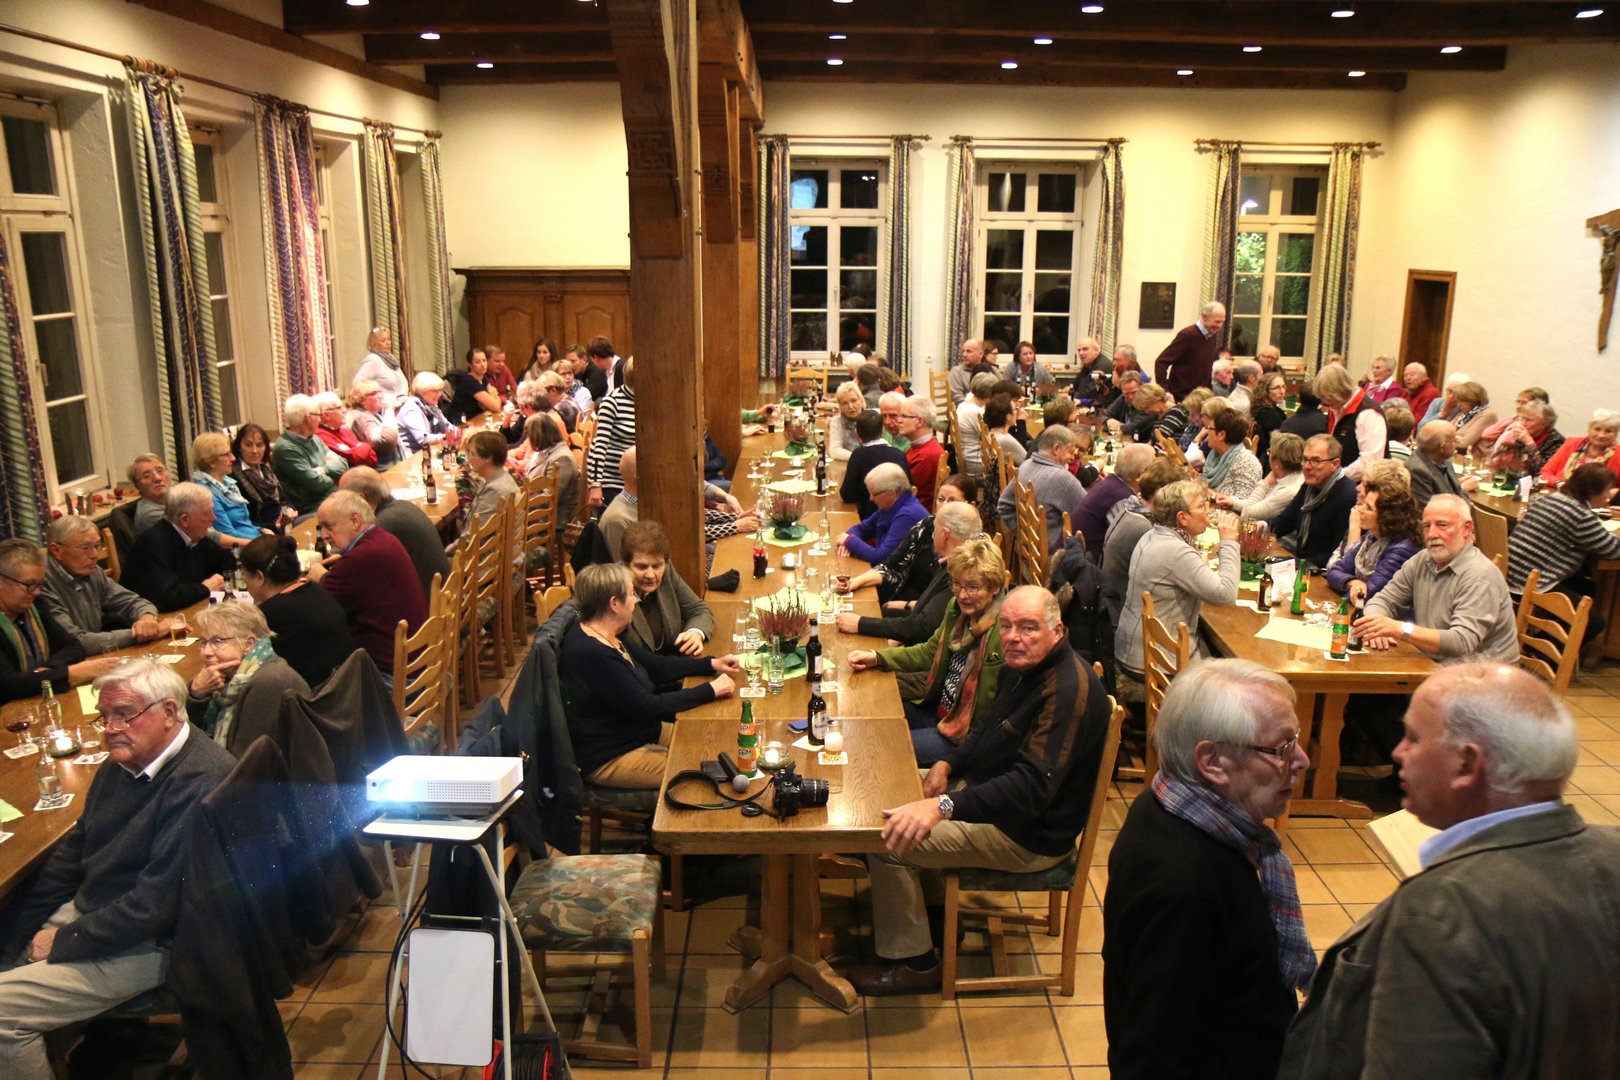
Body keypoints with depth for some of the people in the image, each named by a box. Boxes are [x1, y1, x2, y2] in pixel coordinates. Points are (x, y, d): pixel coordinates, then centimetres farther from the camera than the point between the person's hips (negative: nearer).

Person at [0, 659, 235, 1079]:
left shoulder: (201, 784, -27)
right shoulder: (122, 763, 4)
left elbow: (156, 902, -26)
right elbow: (73, 851, 12)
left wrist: (64, 943, -15)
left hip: (149, 945, -9)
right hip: (89, 913, 9)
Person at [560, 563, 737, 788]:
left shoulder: (607, 638, 5)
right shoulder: (592, 654, -28)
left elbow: (657, 666, 14)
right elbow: (648, 707, -26)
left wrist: (712, 664, 4)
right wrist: (711, 690, -20)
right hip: (607, 759, -10)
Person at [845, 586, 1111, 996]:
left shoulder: (1070, 690, -29)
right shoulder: (1022, 668, 3)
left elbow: (1031, 787, -38)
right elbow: (988, 732, 18)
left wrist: (944, 805, -48)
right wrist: (948, 763, -2)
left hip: (1027, 837, -10)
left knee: (888, 841, -16)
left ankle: (913, 963, 2)